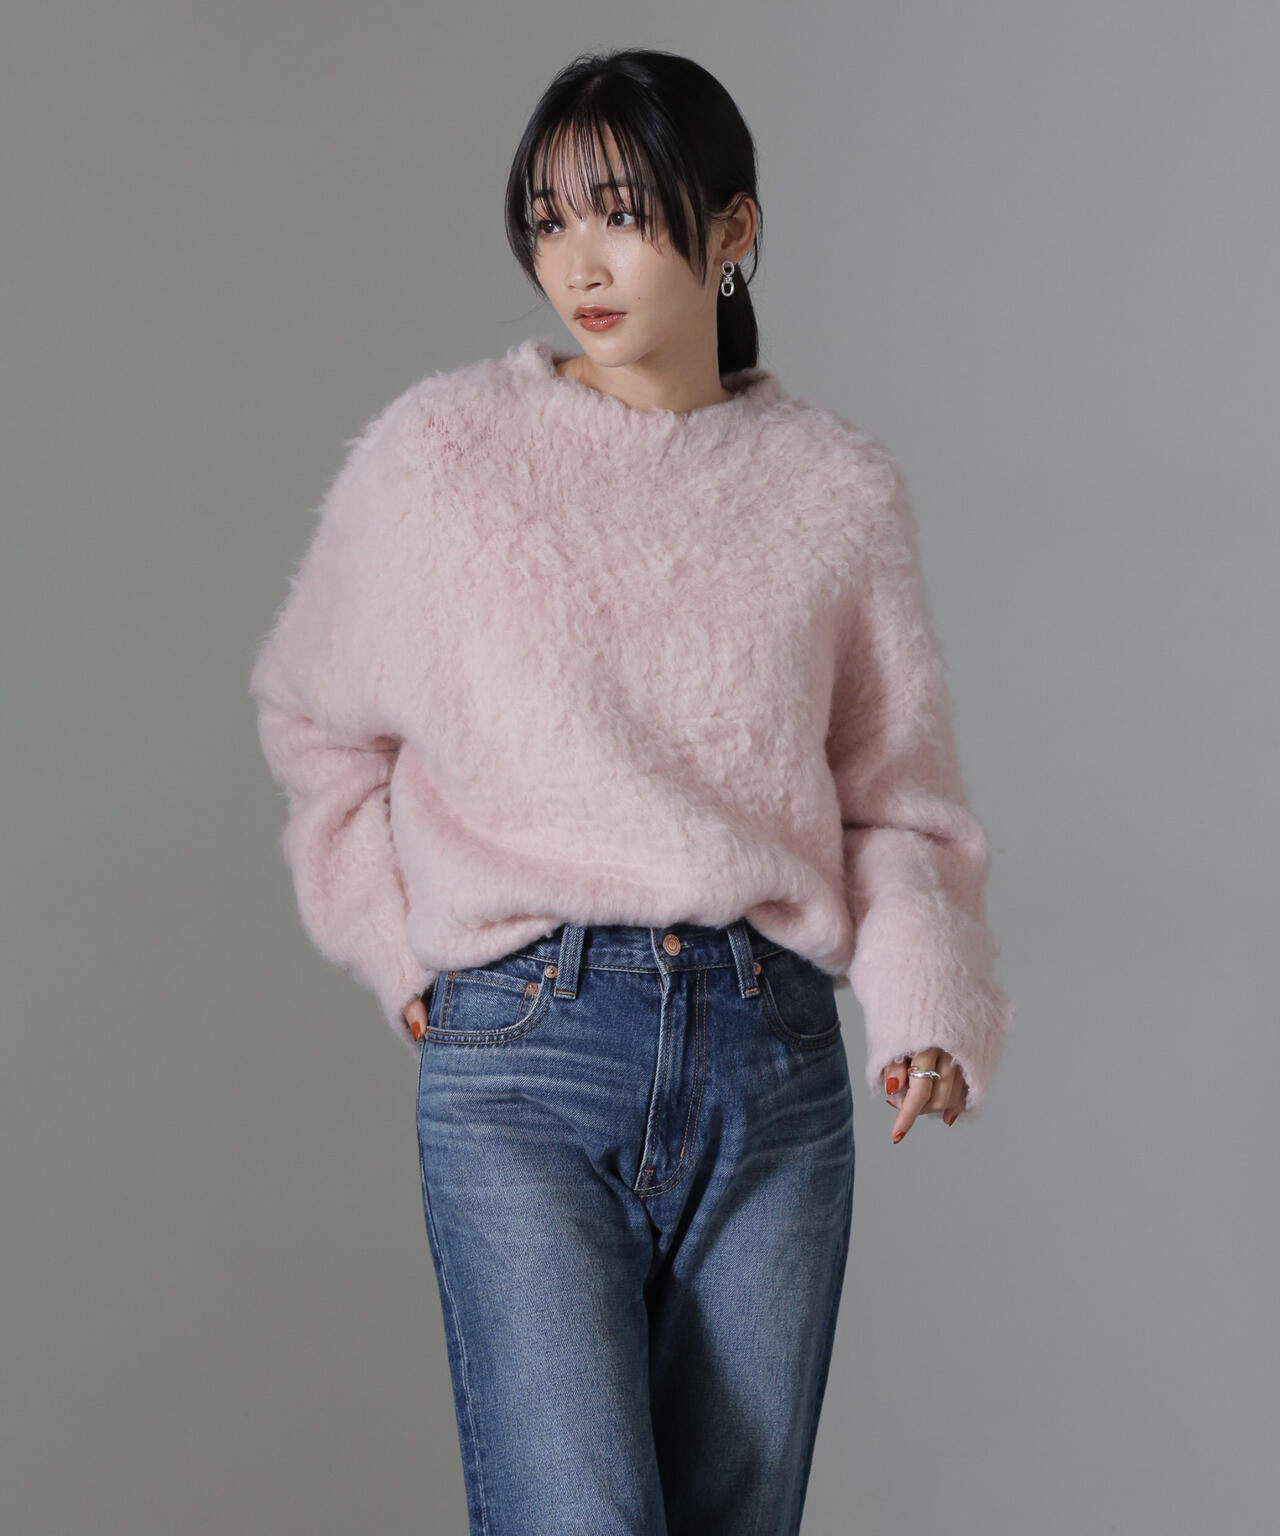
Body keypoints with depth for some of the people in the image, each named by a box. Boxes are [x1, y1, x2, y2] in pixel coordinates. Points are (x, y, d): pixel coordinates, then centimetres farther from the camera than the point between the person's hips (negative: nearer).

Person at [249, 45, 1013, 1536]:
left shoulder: (837, 486, 6)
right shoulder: (441, 450, 2)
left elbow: (896, 795, 10)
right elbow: (315, 721, 17)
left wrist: (929, 1002, -7)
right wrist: (401, 953, 10)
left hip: (773, 1066, 2)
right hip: (522, 1049, -2)